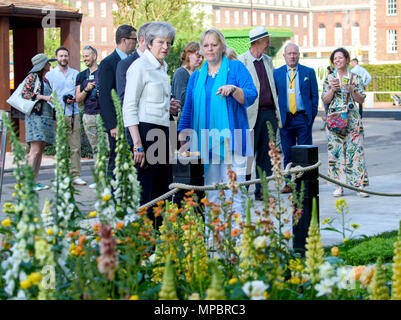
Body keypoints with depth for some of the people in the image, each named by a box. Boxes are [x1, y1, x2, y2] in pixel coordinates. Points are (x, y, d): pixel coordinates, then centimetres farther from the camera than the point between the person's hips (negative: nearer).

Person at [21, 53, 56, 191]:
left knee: (41, 150, 4)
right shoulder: (32, 77, -2)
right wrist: (43, 97, -15)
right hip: (35, 116, -8)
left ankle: (35, 181, 4)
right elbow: (24, 94, -11)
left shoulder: (46, 80, 21)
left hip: (47, 116, 8)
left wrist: (53, 100, 10)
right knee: (35, 150, -15)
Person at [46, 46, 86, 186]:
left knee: (75, 147, -3)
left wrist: (75, 99, -4)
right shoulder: (50, 75, 9)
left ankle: (76, 175, 0)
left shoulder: (75, 74, 15)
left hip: (74, 114, 2)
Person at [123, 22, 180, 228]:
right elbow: (129, 108, -14)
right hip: (144, 131, -9)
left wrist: (167, 106, 10)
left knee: (161, 189, 10)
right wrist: (137, 144, -20)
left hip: (162, 131, 9)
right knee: (144, 189, -8)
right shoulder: (140, 66, -9)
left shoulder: (162, 67, 17)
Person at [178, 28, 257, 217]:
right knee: (211, 194, 4)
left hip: (230, 138, -4)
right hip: (205, 142, 4)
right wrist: (182, 135, 9)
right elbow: (188, 109, 20)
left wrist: (233, 89, -24)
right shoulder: (196, 76, 18)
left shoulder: (236, 68, 5)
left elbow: (251, 96, -6)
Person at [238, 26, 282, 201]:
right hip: (252, 114, -6)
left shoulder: (268, 60, 15)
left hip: (269, 113, 6)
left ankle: (261, 190, 14)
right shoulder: (241, 62, -6)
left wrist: (277, 112, 14)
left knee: (265, 155, 7)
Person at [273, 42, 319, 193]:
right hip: (285, 118, 1)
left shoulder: (308, 72, 7)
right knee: (288, 154, 4)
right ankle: (289, 183, 11)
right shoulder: (277, 73, 8)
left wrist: (312, 115, -2)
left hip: (303, 117, -1)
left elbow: (314, 95, 7)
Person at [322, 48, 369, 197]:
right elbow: (325, 100, 5)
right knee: (336, 150, -2)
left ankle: (360, 185, -3)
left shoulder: (355, 78, 6)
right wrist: (332, 89, -11)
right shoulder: (329, 79, 8)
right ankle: (339, 185, 4)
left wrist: (351, 90, -11)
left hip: (352, 118, -1)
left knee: (356, 149, -5)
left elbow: (361, 100, 4)